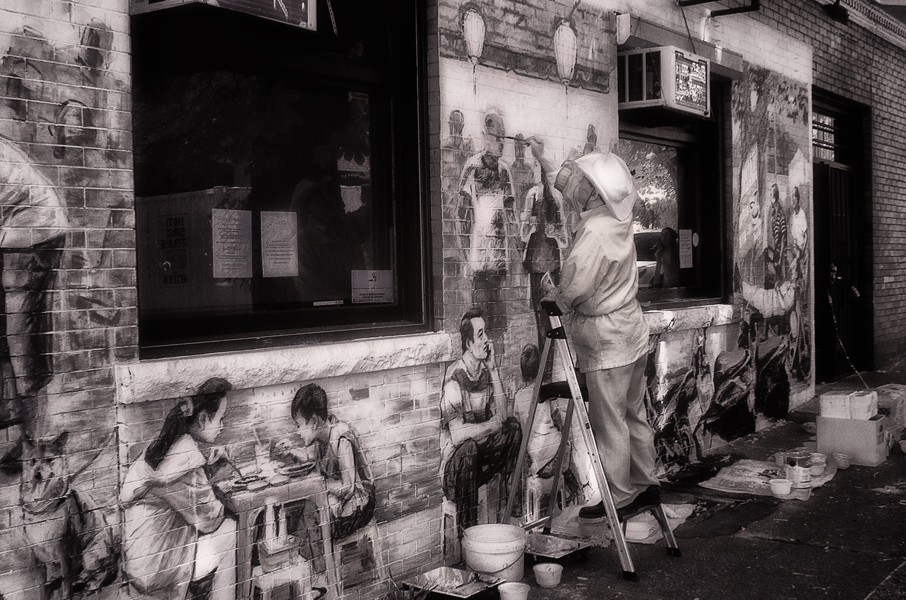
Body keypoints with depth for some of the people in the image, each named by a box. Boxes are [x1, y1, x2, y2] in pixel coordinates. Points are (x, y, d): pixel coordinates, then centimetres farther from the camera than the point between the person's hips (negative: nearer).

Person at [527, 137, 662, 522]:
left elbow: (573, 290, -22)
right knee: (633, 414, 16)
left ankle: (620, 498, 8)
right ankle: (646, 485, 25)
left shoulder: (594, 234, -23)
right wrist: (543, 161, 28)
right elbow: (569, 187, 20)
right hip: (632, 331, 9)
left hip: (606, 339, -9)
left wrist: (553, 295, 0)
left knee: (608, 423, 1)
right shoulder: (618, 218, 3)